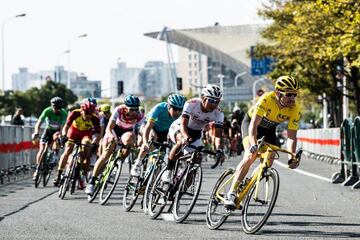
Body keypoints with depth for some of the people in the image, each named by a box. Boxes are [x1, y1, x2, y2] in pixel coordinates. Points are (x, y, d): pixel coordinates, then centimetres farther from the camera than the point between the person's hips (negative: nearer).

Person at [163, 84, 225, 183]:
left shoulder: (218, 113, -22)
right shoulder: (191, 104, -32)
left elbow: (218, 134, -28)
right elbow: (183, 124, -41)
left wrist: (219, 148, -49)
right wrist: (186, 137, -61)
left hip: (196, 133, 4)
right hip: (178, 128, -4)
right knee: (182, 142, -37)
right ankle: (168, 171, -25)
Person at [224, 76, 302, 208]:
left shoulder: (295, 109, -25)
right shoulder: (267, 99, -36)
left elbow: (291, 136, -23)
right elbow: (253, 125, -42)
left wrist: (292, 157, -38)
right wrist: (254, 145, -57)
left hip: (269, 129, 5)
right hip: (250, 122, -5)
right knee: (251, 156, -26)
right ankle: (231, 194, -28)